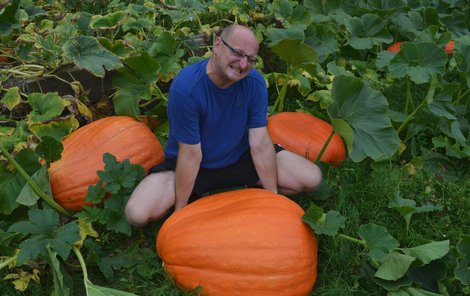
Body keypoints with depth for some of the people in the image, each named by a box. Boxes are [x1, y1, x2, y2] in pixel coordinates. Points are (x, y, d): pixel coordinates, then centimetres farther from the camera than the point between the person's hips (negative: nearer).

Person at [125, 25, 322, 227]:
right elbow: (191, 154, -24)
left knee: (312, 179, -7)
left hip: (240, 157, 3)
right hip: (194, 166, -3)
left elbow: (260, 143, -14)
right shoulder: (185, 88, -29)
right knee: (137, 214, -25)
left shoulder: (255, 83, -17)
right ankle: (195, 195, 4)